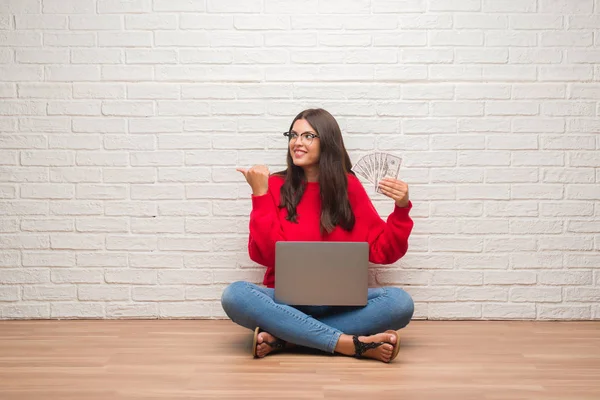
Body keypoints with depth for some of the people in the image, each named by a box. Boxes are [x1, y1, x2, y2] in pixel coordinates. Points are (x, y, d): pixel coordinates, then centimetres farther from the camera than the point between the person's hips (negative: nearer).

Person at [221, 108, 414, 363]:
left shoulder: (348, 186, 5)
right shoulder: (276, 186, 2)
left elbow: (381, 252, 4)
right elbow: (264, 255, -8)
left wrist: (401, 208, -10)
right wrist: (260, 195, -11)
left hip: (339, 302, 1)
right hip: (286, 300, -1)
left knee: (400, 302, -25)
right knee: (235, 295, -31)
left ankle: (282, 338, -25)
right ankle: (351, 343, -32)